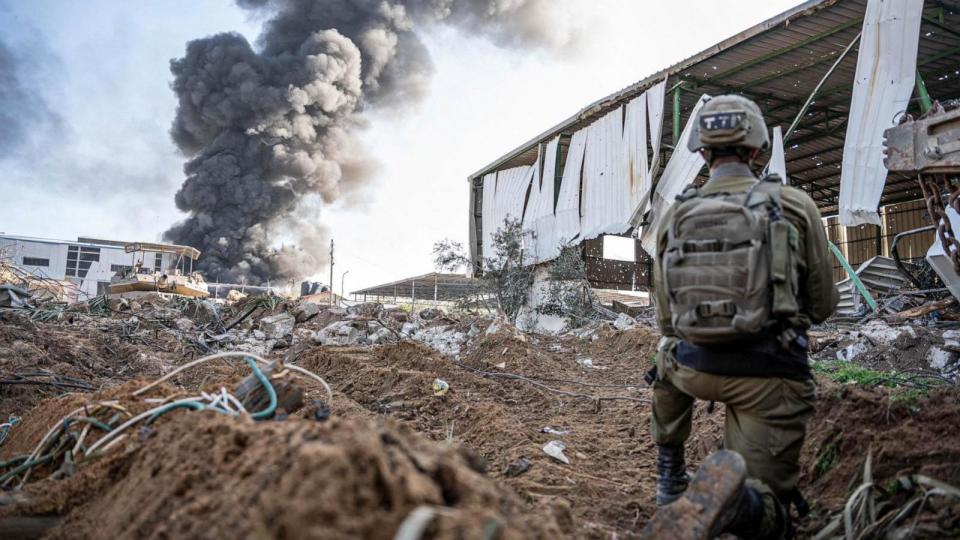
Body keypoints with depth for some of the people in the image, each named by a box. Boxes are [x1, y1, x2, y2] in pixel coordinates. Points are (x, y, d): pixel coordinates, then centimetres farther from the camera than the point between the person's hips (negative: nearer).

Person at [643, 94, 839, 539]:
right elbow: (823, 305, 6)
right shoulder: (795, 204, -3)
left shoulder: (674, 215, 4)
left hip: (694, 369, 3)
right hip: (769, 377, -2)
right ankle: (733, 495, -28)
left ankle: (670, 474, 34)